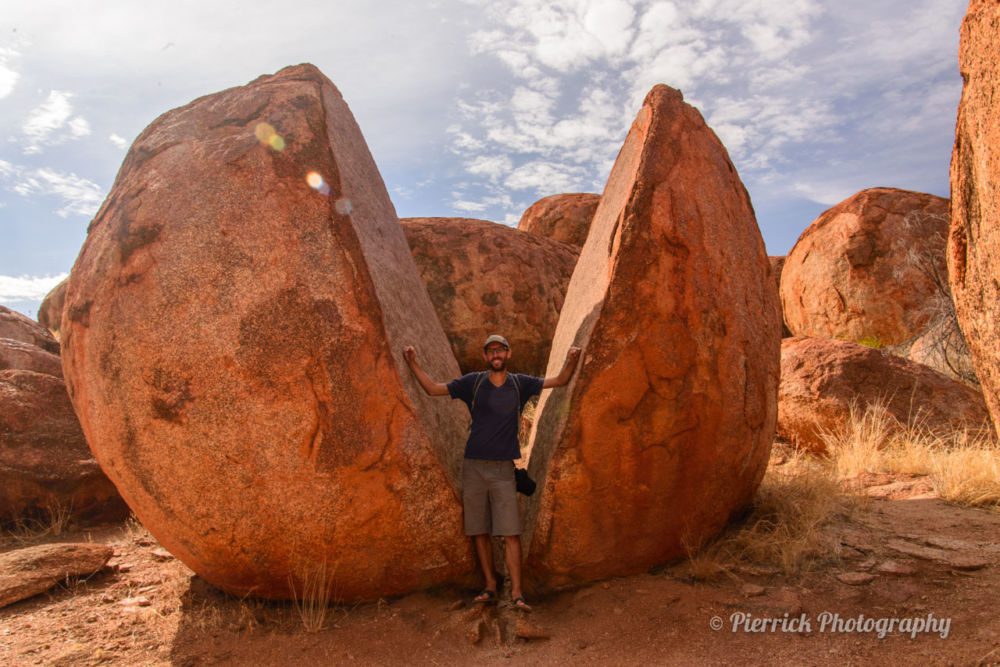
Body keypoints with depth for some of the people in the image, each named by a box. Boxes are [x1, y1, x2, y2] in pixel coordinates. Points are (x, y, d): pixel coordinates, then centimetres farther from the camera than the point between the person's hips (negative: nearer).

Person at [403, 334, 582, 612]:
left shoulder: (520, 384, 3)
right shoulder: (472, 382, 2)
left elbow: (560, 381, 3)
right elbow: (433, 388, 7)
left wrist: (571, 361, -17)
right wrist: (412, 363, -4)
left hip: (503, 469, -1)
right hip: (474, 466, 1)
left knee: (511, 533, -5)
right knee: (479, 531, 8)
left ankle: (516, 592, 0)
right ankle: (490, 586, 20)